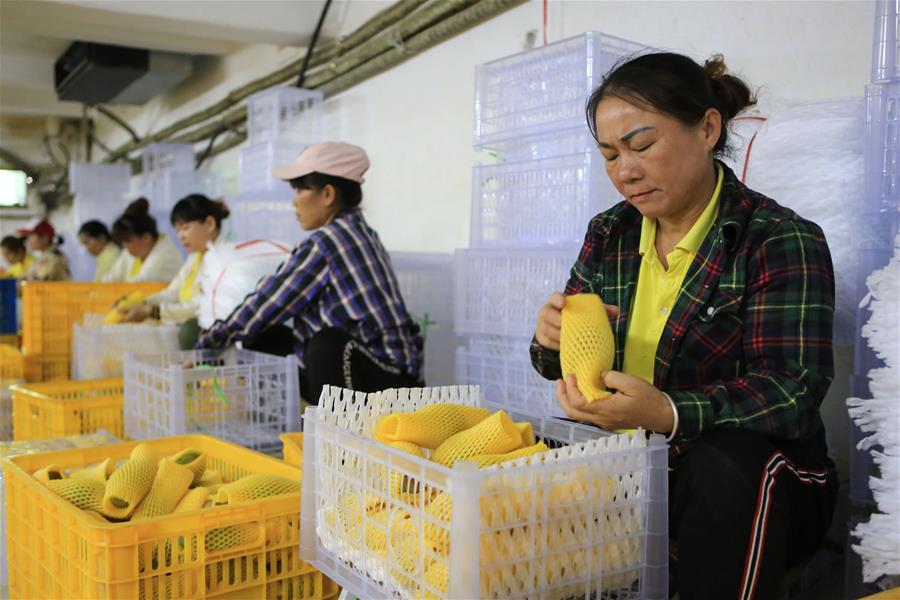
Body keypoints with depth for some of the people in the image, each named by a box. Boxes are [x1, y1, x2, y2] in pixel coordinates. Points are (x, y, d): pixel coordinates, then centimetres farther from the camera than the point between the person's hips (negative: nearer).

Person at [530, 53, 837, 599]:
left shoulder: (782, 241, -11)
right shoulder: (608, 235, 6)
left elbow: (792, 391, -22)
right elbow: (564, 365, 10)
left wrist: (667, 415, -38)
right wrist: (553, 342, -15)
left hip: (751, 484, -4)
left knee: (728, 462, -35)